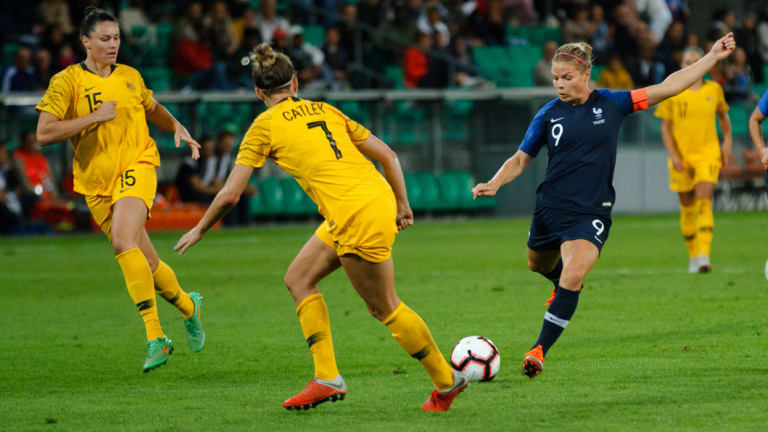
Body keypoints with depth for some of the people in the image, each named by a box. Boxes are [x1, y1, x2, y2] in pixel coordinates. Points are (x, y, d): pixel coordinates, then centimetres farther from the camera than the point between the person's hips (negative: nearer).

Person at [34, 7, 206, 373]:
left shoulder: (130, 77, 9)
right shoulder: (67, 81, -2)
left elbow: (153, 110, 29)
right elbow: (44, 133, -12)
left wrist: (177, 127, 10)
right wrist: (95, 117, -15)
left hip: (136, 168, -1)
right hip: (97, 185, 1)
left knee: (123, 239, -27)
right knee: (146, 266, 4)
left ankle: (155, 337, -28)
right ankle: (187, 305, 34)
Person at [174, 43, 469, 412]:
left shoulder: (265, 126, -2)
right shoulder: (326, 111, 16)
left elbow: (229, 195, -3)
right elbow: (388, 155, 14)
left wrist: (199, 230, 12)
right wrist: (402, 205, 23)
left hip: (358, 218, -8)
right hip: (378, 199, 8)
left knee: (385, 309, 8)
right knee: (298, 279, 16)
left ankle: (447, 381, 19)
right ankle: (327, 379, 13)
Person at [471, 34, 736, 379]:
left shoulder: (610, 104, -2)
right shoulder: (549, 115, -1)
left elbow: (668, 87, 3)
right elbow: (520, 160, 5)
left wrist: (713, 57, 1)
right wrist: (495, 183, -15)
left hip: (591, 214, -3)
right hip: (550, 208, 3)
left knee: (573, 276, -23)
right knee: (539, 266, 22)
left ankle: (540, 350, -17)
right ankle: (563, 283, 59)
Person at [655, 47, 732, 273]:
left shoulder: (713, 89, 4)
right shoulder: (671, 92, 0)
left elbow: (723, 116, 21)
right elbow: (665, 127, 1)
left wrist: (727, 142, 12)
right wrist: (673, 155, -9)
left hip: (708, 154, -1)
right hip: (681, 157, 1)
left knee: (704, 202, -17)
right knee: (687, 207, 7)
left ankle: (704, 256, -23)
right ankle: (693, 256, 24)